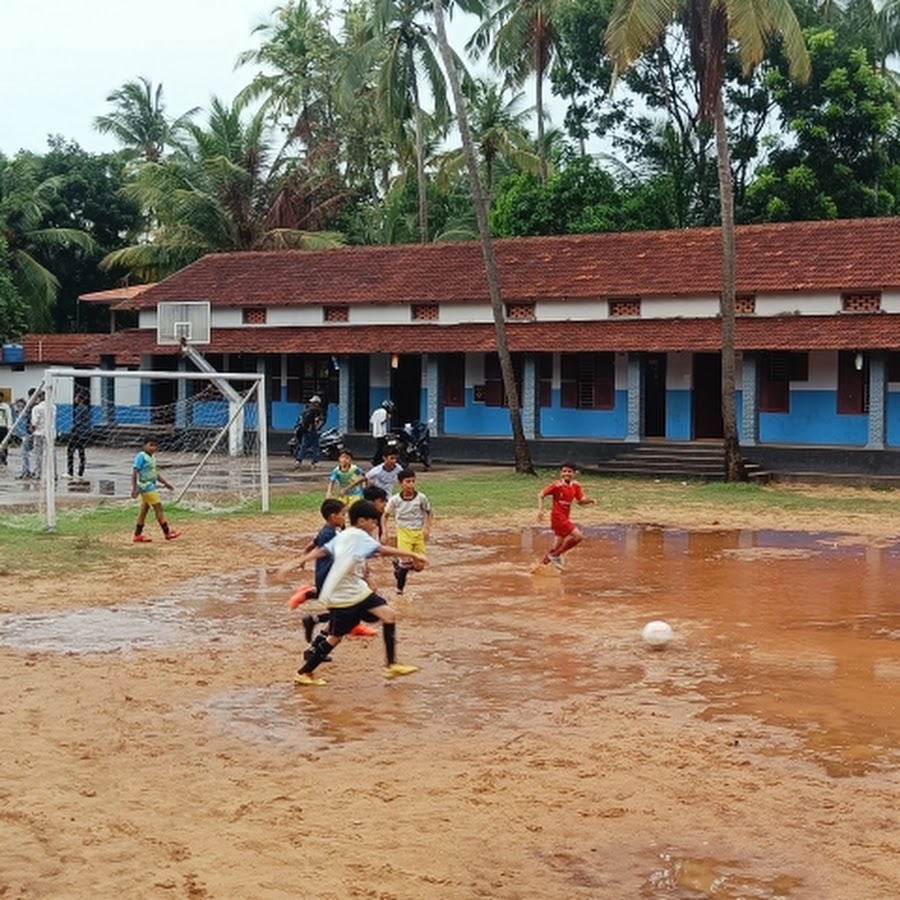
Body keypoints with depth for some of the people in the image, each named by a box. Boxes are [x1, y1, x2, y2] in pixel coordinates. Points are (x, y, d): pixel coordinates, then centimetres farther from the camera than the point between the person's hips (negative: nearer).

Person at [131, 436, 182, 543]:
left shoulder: (152, 457, 13)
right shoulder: (141, 457, -14)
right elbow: (134, 472, -18)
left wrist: (165, 483, 23)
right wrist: (134, 488, -23)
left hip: (152, 487, 9)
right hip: (146, 486, -9)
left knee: (144, 509, 11)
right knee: (158, 507, -7)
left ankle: (138, 535, 16)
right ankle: (167, 532, -3)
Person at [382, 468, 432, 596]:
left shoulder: (421, 498, -8)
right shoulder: (395, 500, -7)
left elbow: (429, 513, 6)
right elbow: (385, 515, 6)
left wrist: (427, 528, -8)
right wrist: (384, 530, -7)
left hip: (419, 533, 2)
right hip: (404, 533, -2)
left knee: (419, 566, -1)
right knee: (406, 561, -16)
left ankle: (399, 565, 30)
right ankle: (400, 589, 6)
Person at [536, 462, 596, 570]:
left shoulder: (575, 486, 4)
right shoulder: (557, 485, -15)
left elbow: (581, 501, 7)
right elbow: (541, 495, -12)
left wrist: (590, 500, -13)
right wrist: (540, 509, -23)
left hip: (565, 517, 8)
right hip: (557, 516, -8)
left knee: (558, 546, 11)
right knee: (578, 536, -17)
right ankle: (556, 555, -6)